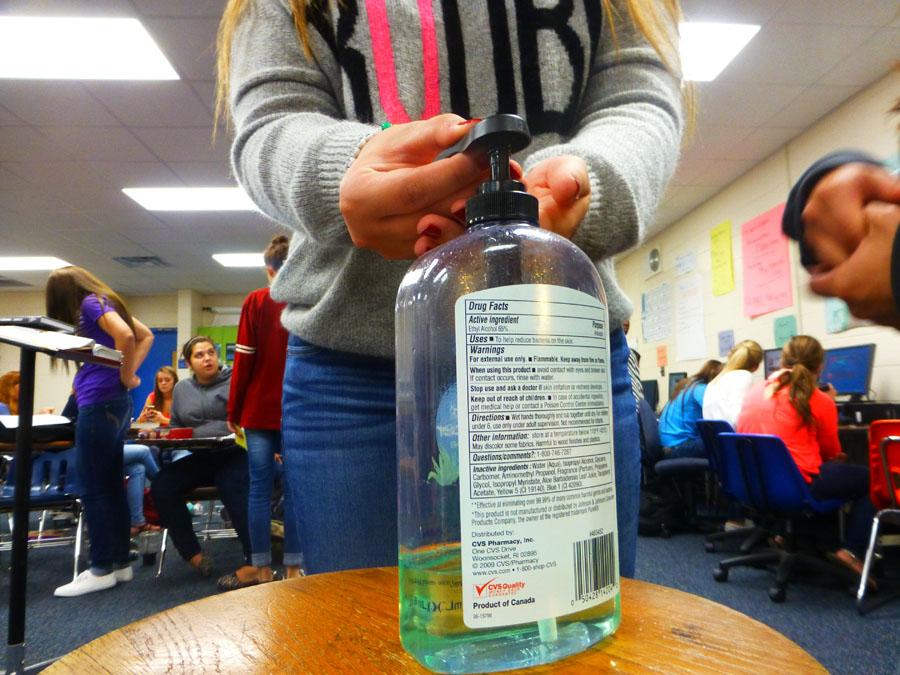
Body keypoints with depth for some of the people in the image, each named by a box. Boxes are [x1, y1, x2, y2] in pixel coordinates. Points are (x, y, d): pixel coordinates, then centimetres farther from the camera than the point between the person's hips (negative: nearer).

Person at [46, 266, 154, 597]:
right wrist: (129, 371, 12)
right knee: (112, 486, 12)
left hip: (99, 404, -9)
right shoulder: (108, 302, 17)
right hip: (115, 403, 9)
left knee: (93, 489, -2)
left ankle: (102, 569, 6)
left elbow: (125, 335, -26)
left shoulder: (91, 303, -8)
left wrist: (126, 377, -13)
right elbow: (146, 336, 23)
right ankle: (120, 563, 19)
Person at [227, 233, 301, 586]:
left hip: (260, 410, -1)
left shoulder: (256, 301, 0)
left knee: (260, 489, 6)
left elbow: (244, 360, -3)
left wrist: (234, 412, 3)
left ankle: (263, 571, 11)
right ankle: (293, 569, 10)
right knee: (295, 490, 5)